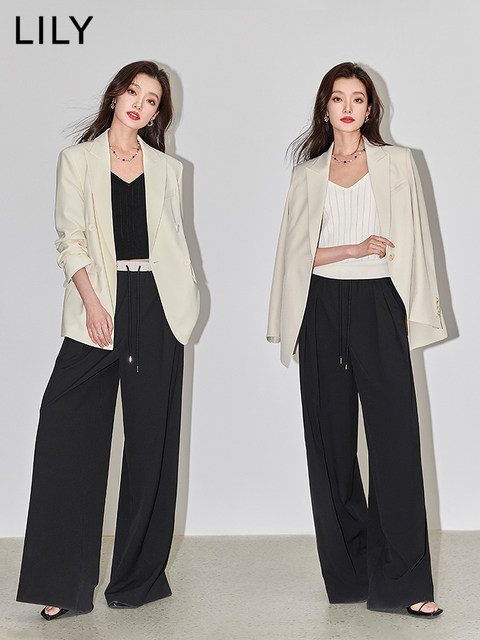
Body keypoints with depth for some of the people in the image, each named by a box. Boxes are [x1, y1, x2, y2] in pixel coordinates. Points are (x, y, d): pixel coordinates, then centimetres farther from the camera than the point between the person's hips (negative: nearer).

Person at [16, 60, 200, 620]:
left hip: (157, 306, 2)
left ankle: (138, 574, 15)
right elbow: (70, 239, 2)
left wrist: (185, 301, 1)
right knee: (69, 431, -10)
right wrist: (92, 303, -11)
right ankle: (63, 583, -1)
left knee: (151, 438, 3)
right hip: (100, 304, -2)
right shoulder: (78, 159, 10)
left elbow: (176, 239, 15)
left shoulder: (167, 168, 16)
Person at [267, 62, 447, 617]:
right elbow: (297, 251, 7)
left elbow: (412, 241, 8)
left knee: (394, 435, -10)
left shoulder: (396, 163, 10)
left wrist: (415, 309, 0)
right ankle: (350, 571, 15)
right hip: (323, 307, 2)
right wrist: (356, 248, -7)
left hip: (379, 305, -2)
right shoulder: (308, 173, 13)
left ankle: (401, 581, -4)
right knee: (332, 437, 3)